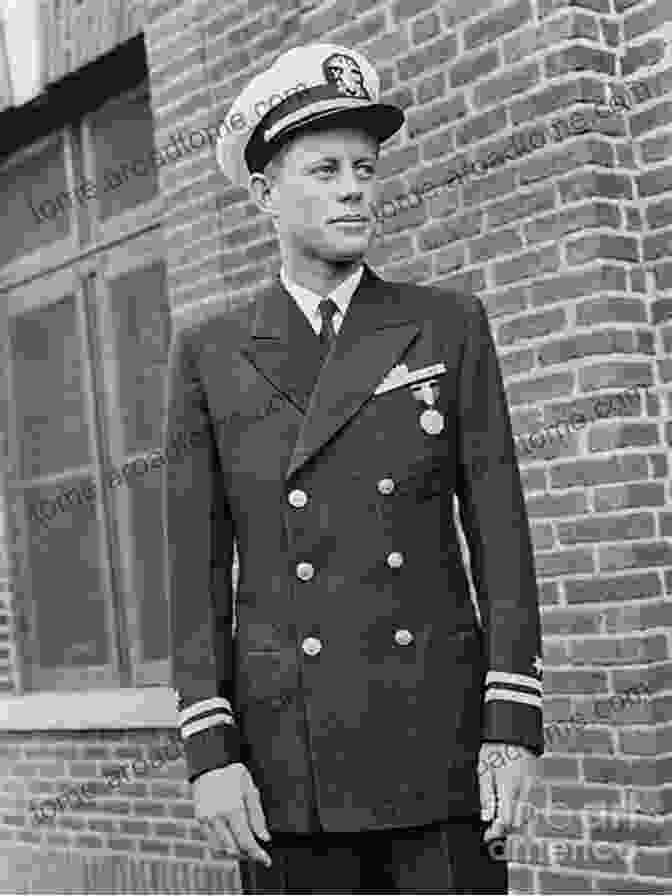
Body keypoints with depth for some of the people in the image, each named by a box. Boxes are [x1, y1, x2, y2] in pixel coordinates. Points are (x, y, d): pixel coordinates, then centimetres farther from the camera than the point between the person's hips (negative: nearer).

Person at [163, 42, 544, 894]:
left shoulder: (448, 326, 4)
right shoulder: (208, 353, 5)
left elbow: (499, 529, 1)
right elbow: (196, 566, 2)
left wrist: (512, 724, -7)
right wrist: (210, 751, -6)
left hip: (438, 734, 0)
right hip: (287, 750, 0)